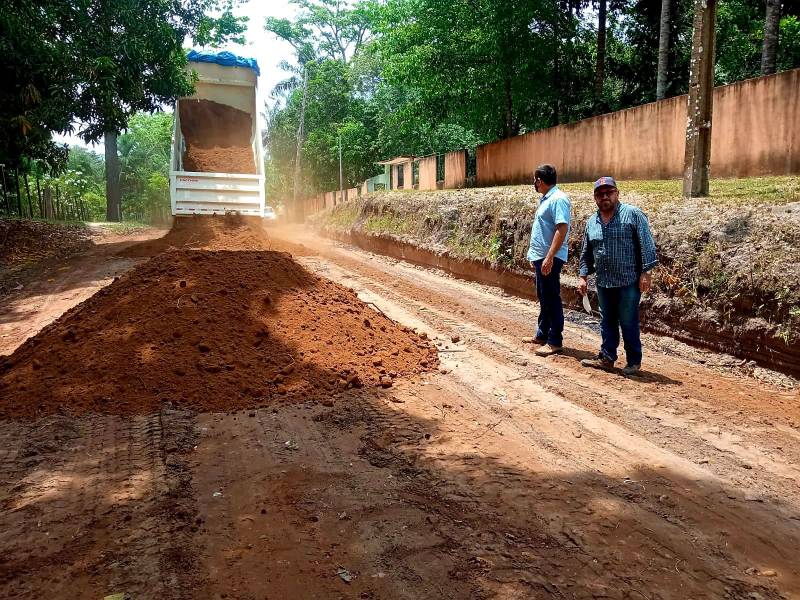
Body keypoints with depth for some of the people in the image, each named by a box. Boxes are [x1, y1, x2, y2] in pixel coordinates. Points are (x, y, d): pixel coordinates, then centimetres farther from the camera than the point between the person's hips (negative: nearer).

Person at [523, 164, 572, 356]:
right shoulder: (546, 198, 15)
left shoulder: (558, 199, -17)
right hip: (541, 257, 10)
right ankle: (542, 335, 28)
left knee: (552, 299, -4)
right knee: (543, 298, 17)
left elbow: (562, 229, -24)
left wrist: (549, 257, -28)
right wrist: (535, 254, 21)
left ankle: (555, 341, 3)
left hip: (550, 259, -10)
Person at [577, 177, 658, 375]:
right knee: (607, 322, 13)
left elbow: (647, 245, -8)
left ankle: (634, 361, 14)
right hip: (603, 282, 6)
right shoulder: (591, 222, 11)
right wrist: (583, 276, 13)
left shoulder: (632, 214, -5)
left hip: (629, 282, -5)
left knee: (628, 323, 1)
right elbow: (586, 253, 19)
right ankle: (606, 358, 23)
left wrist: (646, 272, -13)